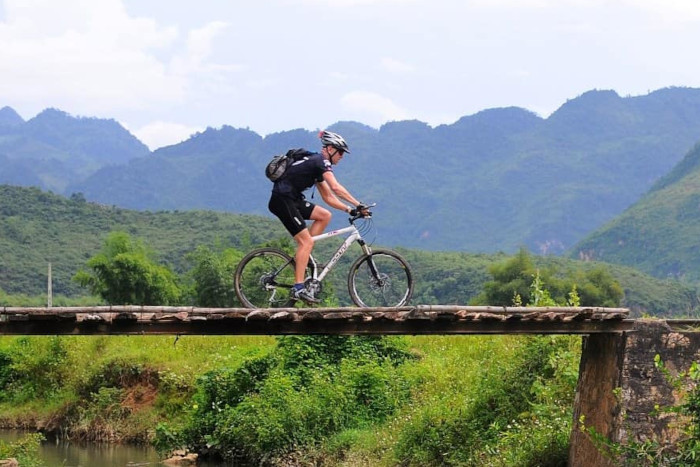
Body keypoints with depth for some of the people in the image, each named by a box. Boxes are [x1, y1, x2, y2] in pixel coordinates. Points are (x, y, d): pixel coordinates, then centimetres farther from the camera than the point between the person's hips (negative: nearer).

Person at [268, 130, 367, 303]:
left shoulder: (317, 163, 21)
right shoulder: (321, 161, -9)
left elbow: (328, 197, 21)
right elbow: (335, 187, -24)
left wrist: (350, 210, 11)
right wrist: (358, 204, -22)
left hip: (292, 199, 10)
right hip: (282, 199, -10)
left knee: (324, 215, 8)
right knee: (306, 241, -13)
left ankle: (301, 256, 6)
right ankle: (298, 288, -18)